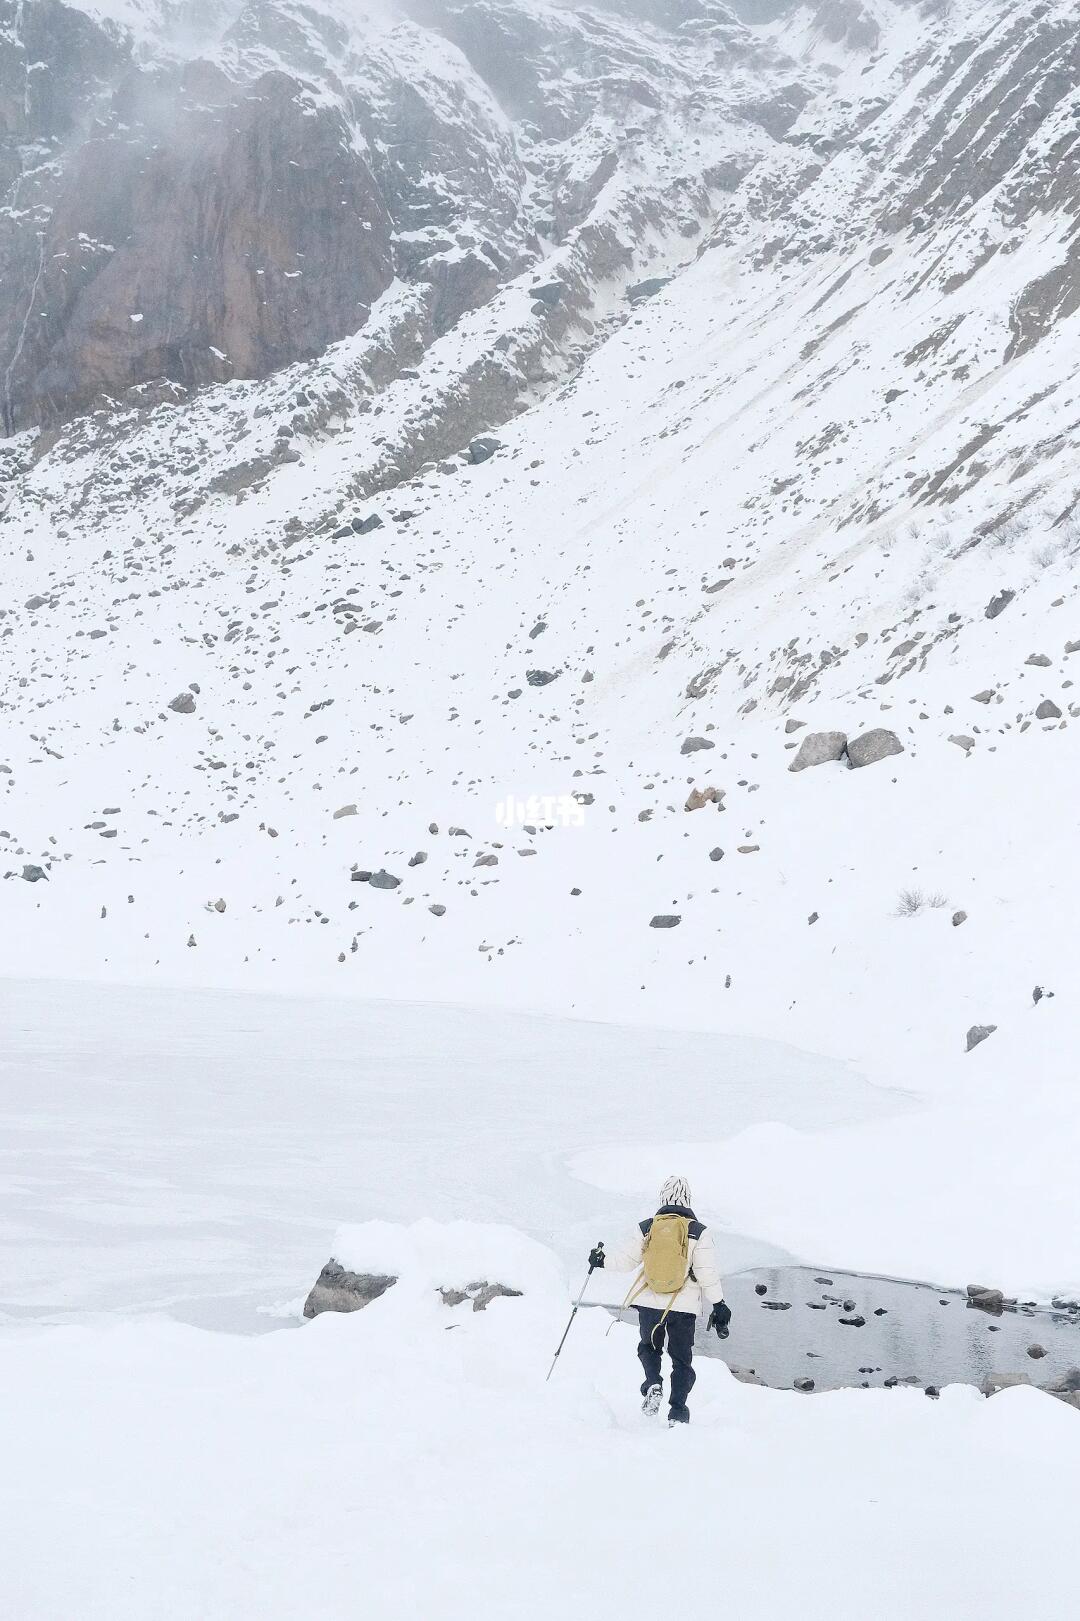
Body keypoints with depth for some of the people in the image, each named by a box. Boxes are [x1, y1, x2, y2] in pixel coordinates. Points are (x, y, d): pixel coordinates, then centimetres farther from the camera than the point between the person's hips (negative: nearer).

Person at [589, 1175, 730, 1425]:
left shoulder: (645, 1228, -2)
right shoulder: (699, 1231, -6)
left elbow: (624, 1259, 6)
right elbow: (708, 1272, -6)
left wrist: (602, 1259, 25)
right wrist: (718, 1305, 3)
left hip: (649, 1303, 1)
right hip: (684, 1305, -1)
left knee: (649, 1347, 24)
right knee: (682, 1360, 14)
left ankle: (652, 1386, -1)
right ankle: (677, 1411, 5)